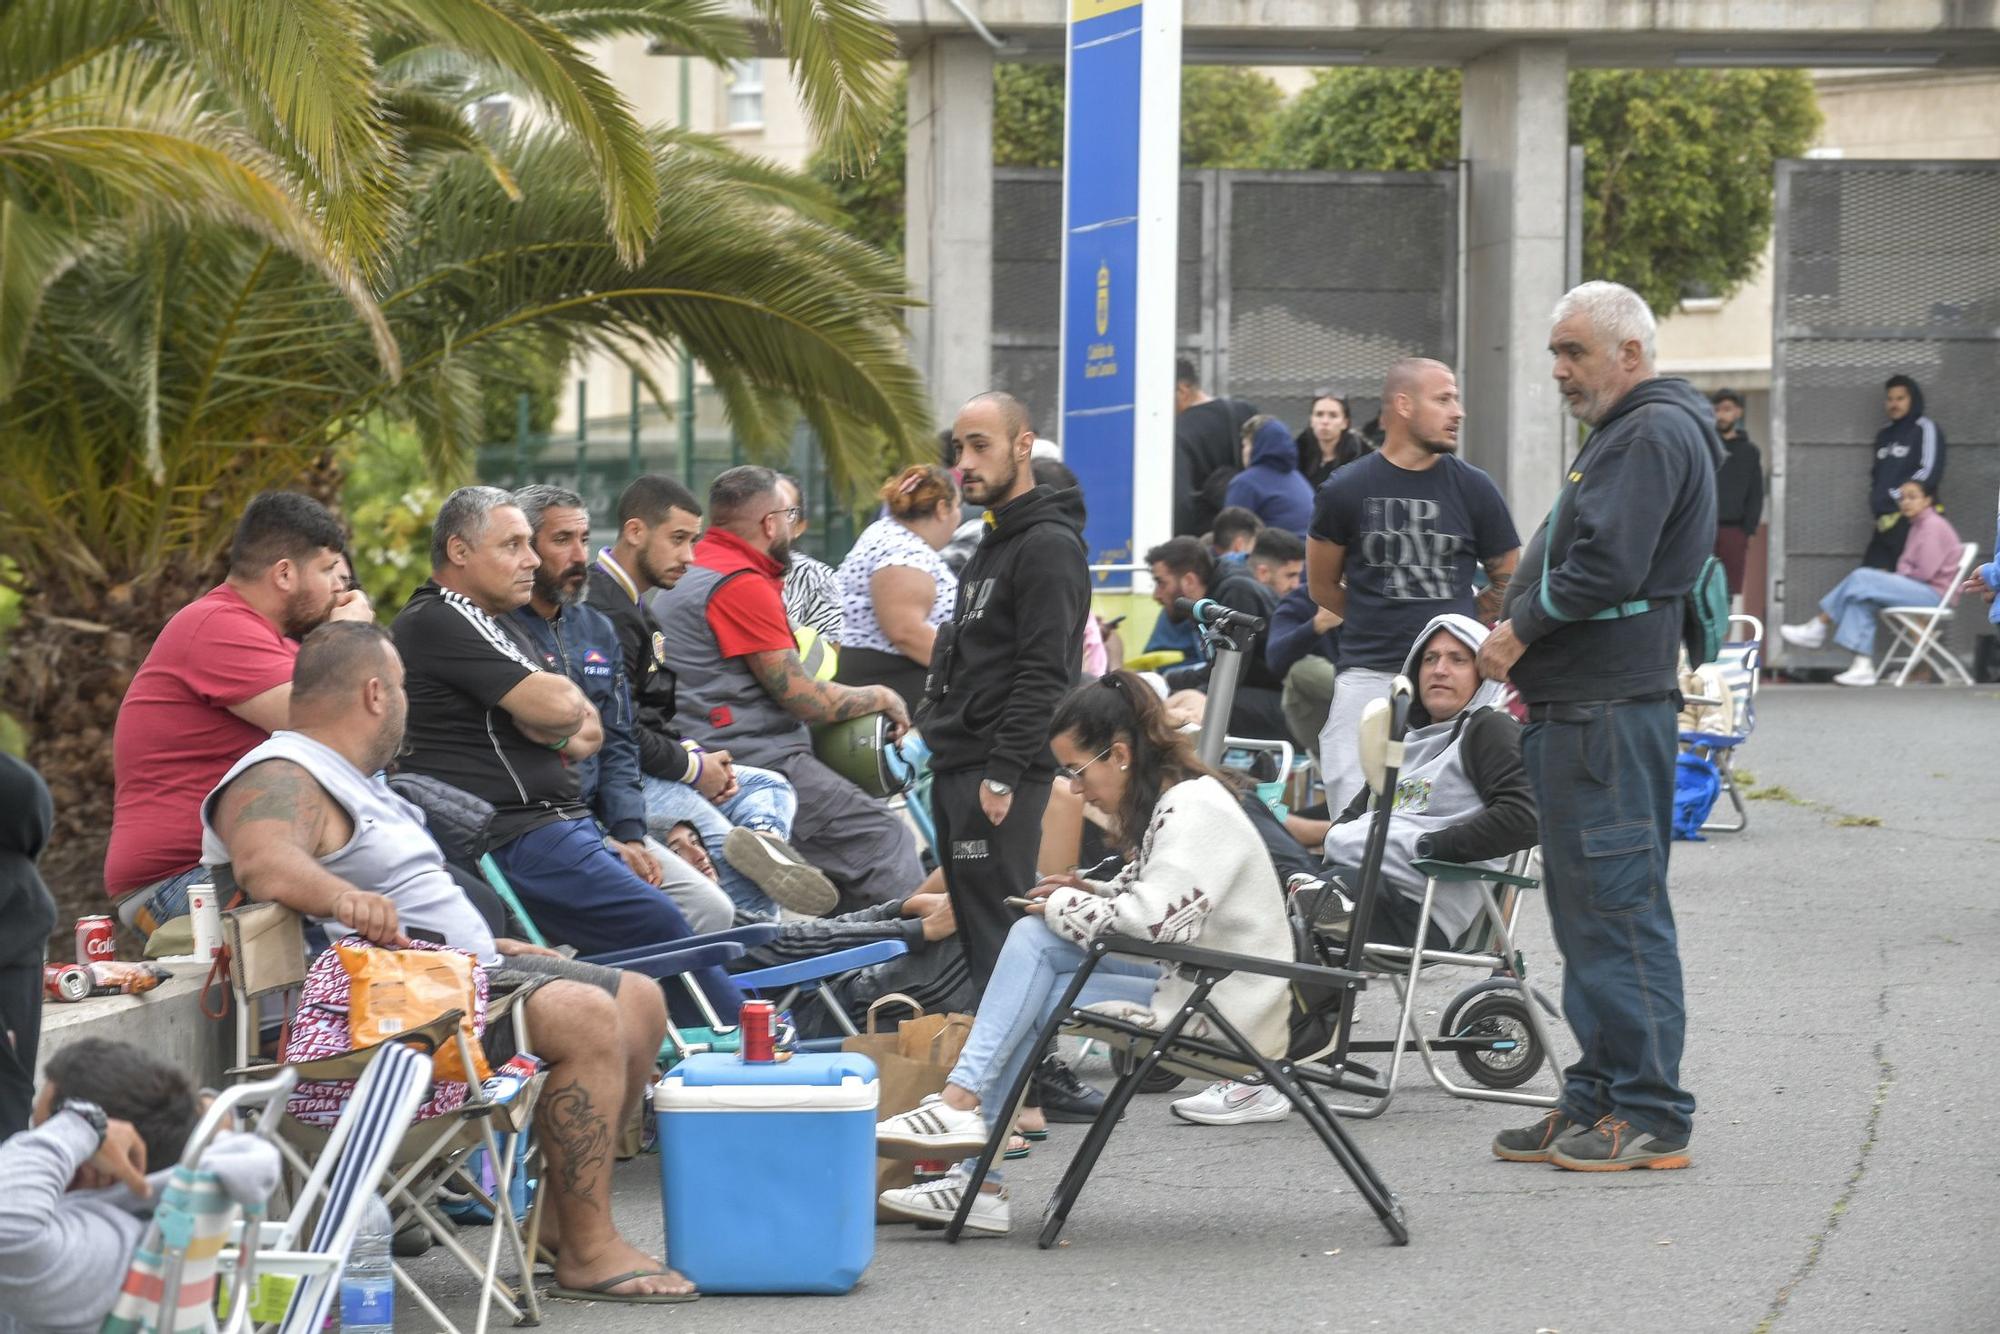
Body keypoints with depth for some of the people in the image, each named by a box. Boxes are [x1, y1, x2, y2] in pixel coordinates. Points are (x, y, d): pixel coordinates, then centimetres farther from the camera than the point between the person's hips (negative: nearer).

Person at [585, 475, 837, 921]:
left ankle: (761, 837, -24)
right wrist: (693, 767, -10)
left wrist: (695, 753, 4)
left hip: (650, 768, 11)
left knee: (770, 785, 7)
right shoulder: (601, 612, -16)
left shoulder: (634, 608, 20)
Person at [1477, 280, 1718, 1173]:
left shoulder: (1653, 435, -11)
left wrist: (1518, 631, -9)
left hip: (1610, 708, -11)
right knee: (1586, 907, 13)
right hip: (1580, 705, 11)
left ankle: (1649, 1115, -7)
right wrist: (1522, 640, 9)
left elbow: (1605, 569, -21)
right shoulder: (1626, 432, 23)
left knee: (1618, 906, -9)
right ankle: (1599, 1099, 19)